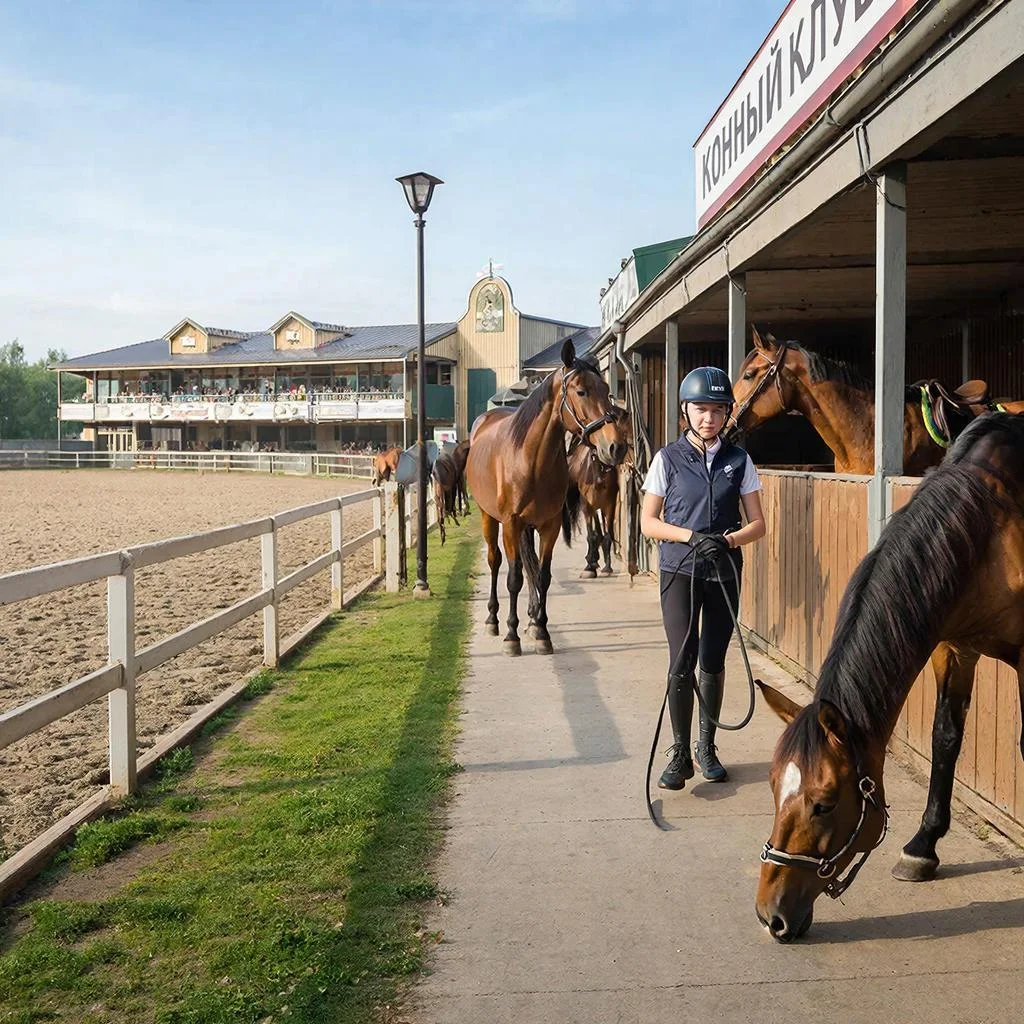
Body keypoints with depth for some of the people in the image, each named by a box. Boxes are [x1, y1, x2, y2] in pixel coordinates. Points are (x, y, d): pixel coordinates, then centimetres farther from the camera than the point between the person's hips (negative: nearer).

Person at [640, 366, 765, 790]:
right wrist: (690, 536, -15)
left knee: (713, 663, 10)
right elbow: (648, 522, 0)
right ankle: (680, 754, 1)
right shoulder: (669, 458, -1)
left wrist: (727, 540, -15)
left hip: (724, 572, 2)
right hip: (680, 570, -2)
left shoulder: (738, 460, 4)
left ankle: (707, 747, 26)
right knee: (682, 663, -10)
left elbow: (757, 523, 5)